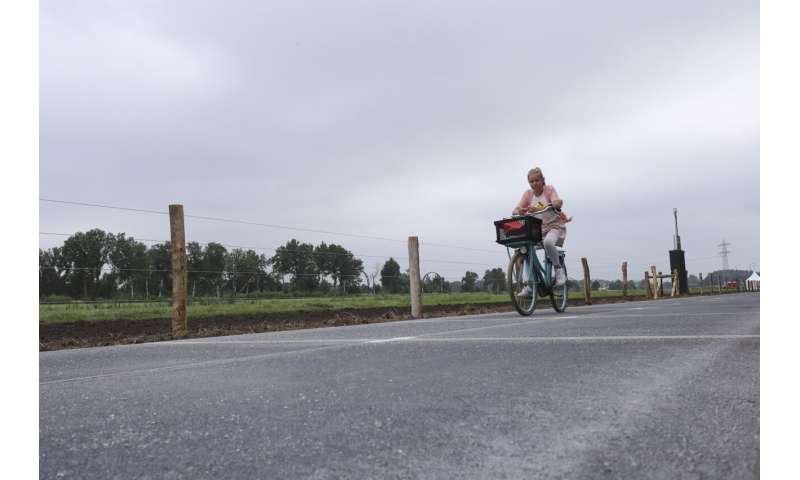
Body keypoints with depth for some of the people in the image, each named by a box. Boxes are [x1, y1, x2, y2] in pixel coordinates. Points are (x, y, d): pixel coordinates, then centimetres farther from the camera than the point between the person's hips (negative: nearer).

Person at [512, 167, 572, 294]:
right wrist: (519, 211, -37)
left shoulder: (549, 189, -7)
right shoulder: (528, 194, 0)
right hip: (537, 228, 4)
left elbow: (558, 203, -27)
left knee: (548, 242, -37)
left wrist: (538, 208, -46)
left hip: (554, 225, -4)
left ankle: (558, 269, -14)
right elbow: (516, 210, -9)